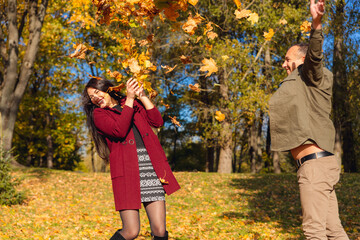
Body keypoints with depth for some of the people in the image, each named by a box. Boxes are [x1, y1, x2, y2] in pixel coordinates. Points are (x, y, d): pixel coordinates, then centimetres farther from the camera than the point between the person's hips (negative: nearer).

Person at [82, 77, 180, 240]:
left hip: (151, 169, 3)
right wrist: (129, 99, -6)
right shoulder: (98, 114, 9)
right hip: (127, 171, -3)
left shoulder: (134, 104, 21)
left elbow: (157, 121, 9)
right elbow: (119, 131, -10)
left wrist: (142, 96, 9)